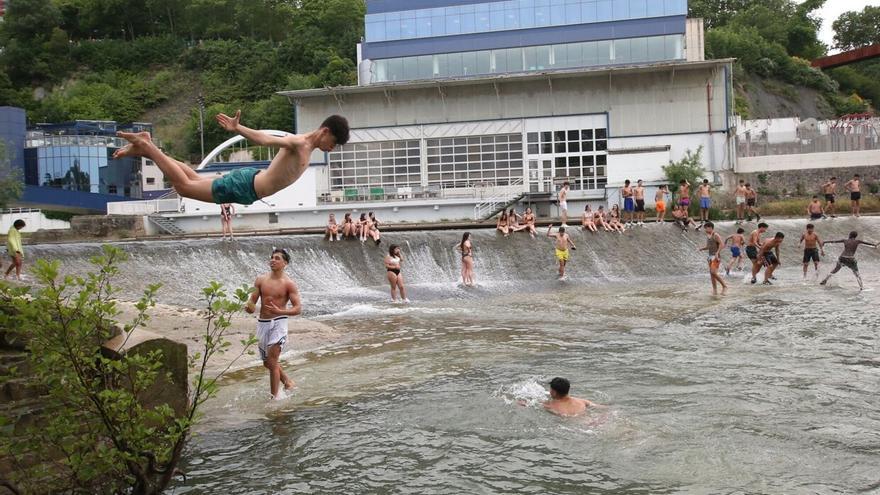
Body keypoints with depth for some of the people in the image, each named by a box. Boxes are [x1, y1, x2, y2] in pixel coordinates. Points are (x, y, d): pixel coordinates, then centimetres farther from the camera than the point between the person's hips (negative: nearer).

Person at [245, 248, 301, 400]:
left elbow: (298, 308, -10)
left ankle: (274, 396, -4)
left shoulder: (289, 284, -7)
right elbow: (252, 301, 4)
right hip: (262, 323, 5)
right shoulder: (261, 280, 5)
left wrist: (280, 311, -26)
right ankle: (287, 382, 39)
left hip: (278, 323, -5)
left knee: (272, 361, -14)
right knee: (267, 362, 17)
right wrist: (249, 307, -20)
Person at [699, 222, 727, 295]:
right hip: (710, 256, 9)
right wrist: (702, 248, 6)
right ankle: (715, 291, 6)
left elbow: (722, 244, -19)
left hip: (716, 257, -9)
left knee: (713, 272, -19)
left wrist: (717, 253, -26)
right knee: (711, 274, 4)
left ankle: (724, 286, -7)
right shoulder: (708, 236, 15)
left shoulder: (716, 235, -10)